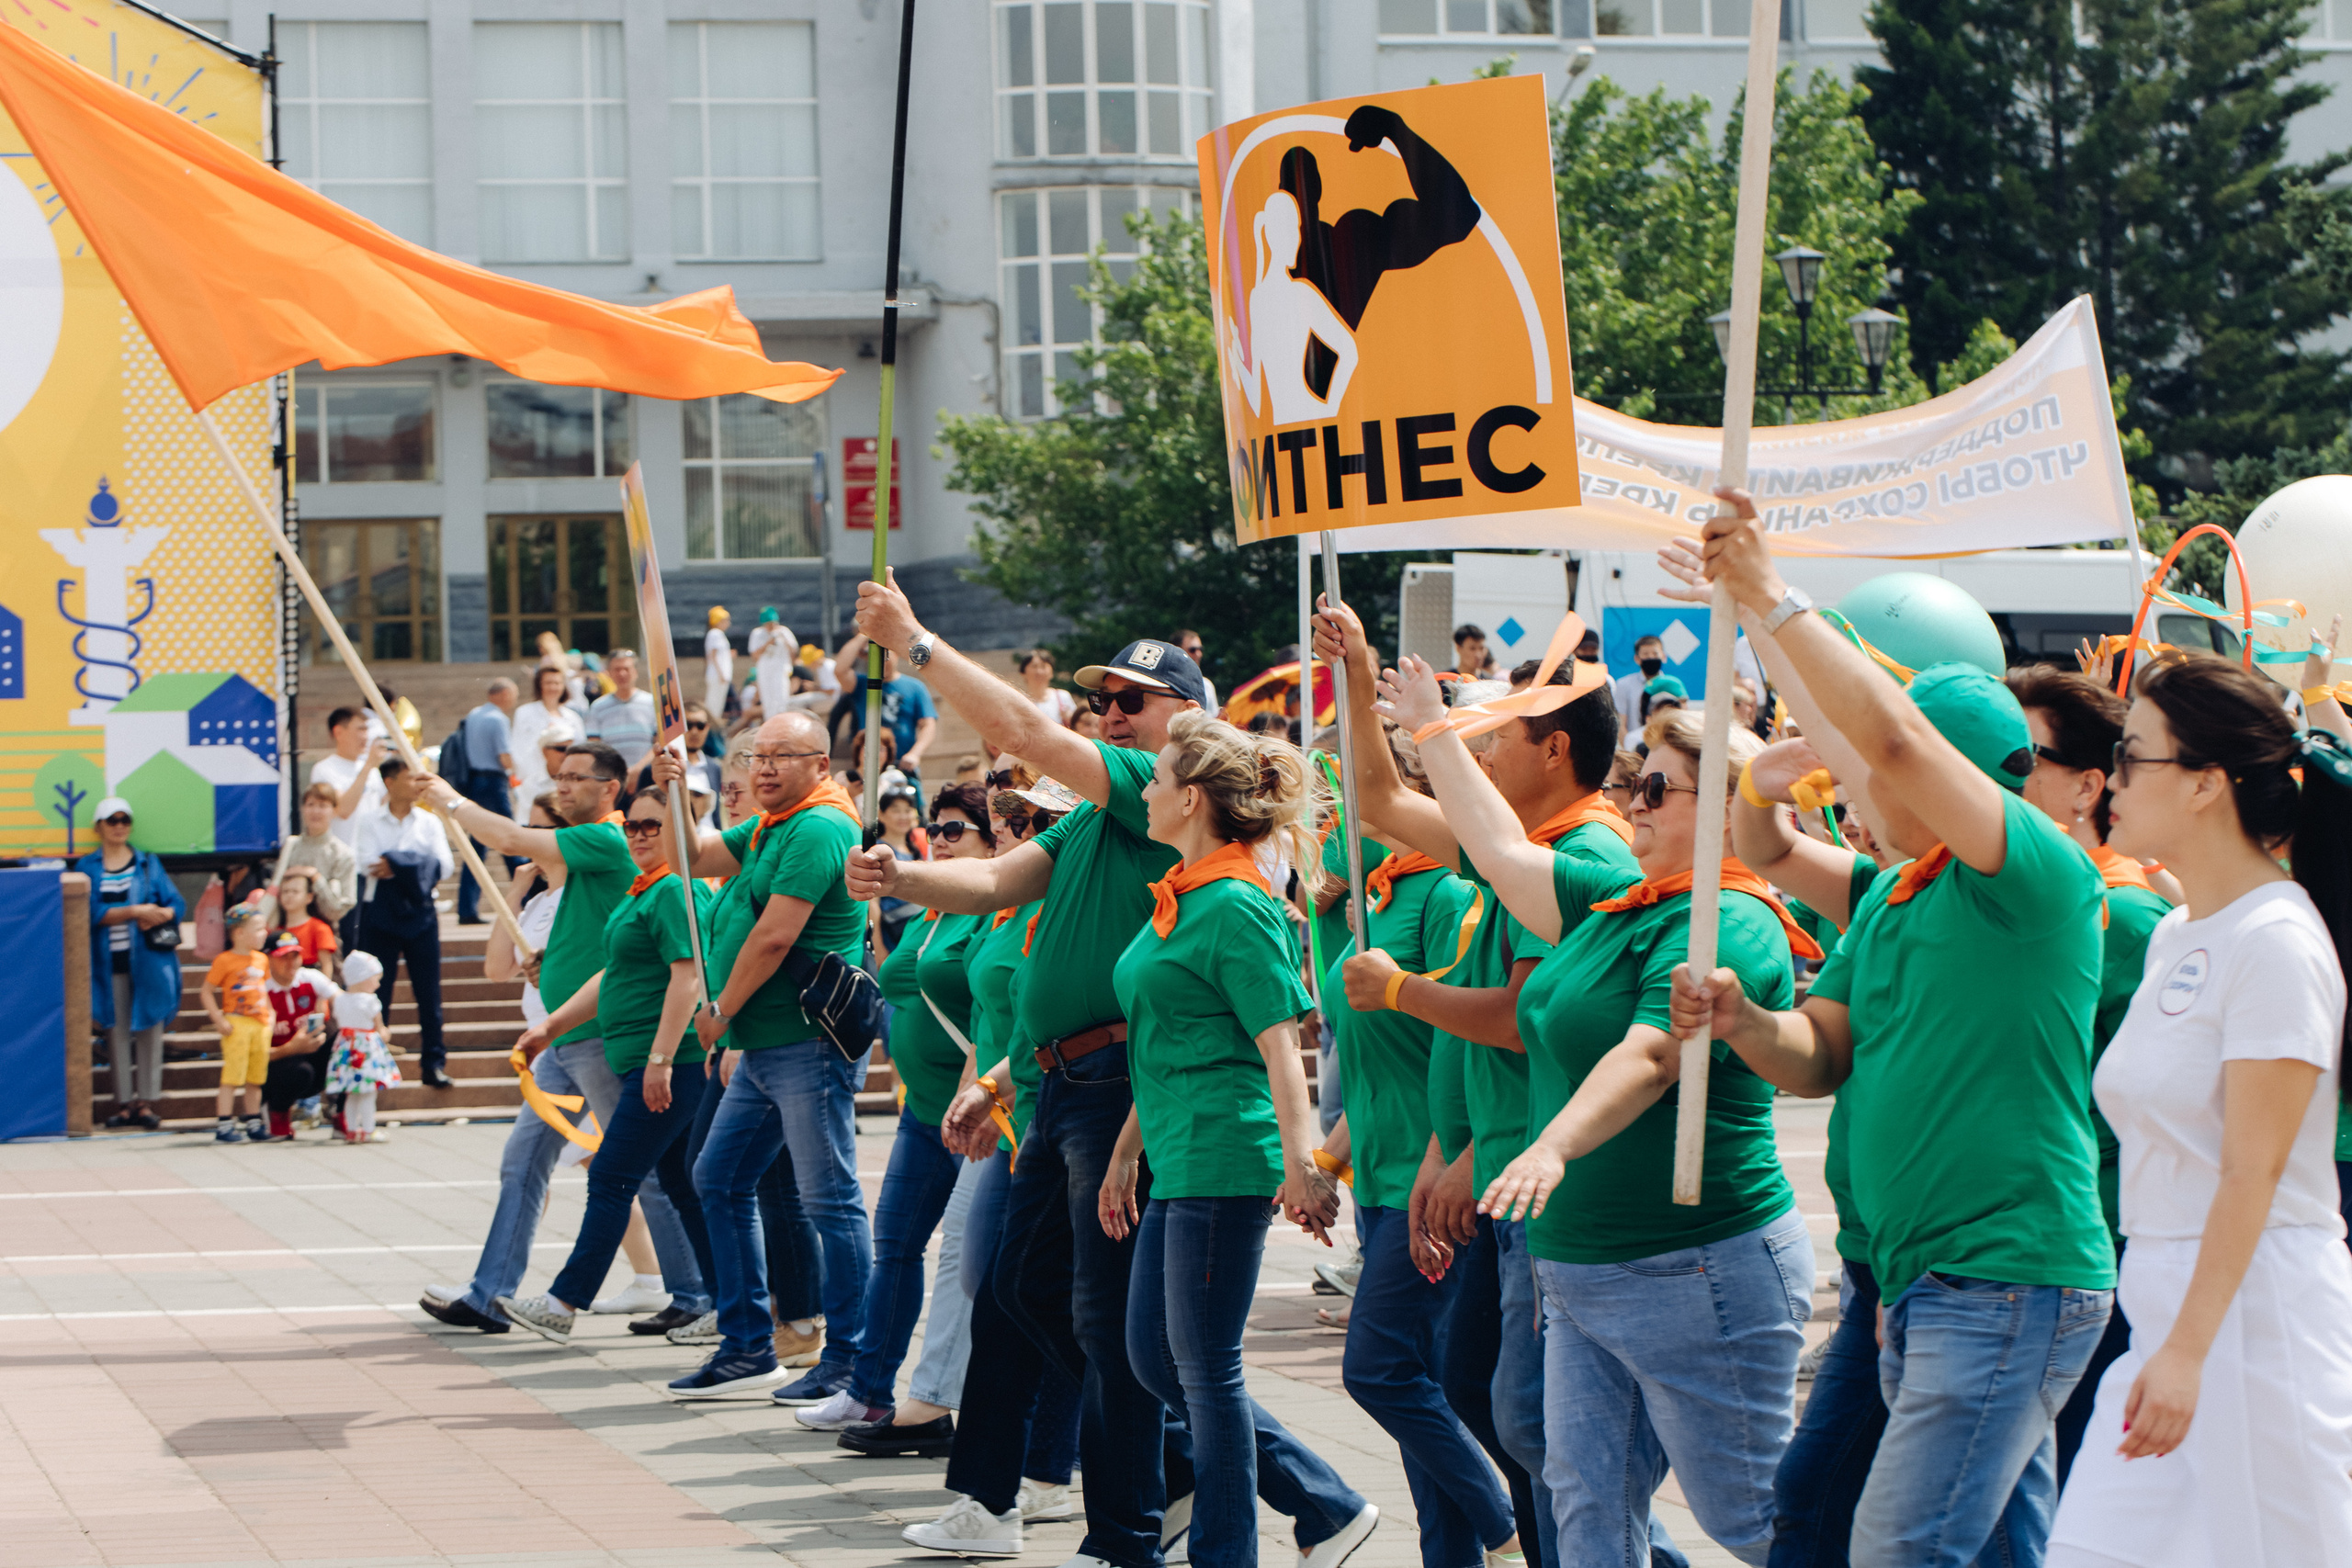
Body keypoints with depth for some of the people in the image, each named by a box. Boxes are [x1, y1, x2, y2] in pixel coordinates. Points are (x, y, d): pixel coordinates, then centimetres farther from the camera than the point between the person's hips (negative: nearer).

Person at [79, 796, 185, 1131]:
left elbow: (177, 904, 6)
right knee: (117, 1032, 1)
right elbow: (93, 912, -7)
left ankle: (147, 1103, 0)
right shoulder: (87, 867, 7)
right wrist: (135, 911, -16)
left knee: (149, 1030, -3)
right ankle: (124, 1104, 6)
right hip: (109, 962, 0)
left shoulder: (149, 863, 11)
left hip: (148, 961, 0)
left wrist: (158, 915, -15)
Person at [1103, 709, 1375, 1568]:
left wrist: (1301, 1163, -26)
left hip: (1226, 1160, -10)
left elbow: (1281, 1046, -19)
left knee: (1205, 1367, -2)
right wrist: (1127, 1150, 25)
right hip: (1180, 1165, 10)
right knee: (1155, 1355, 13)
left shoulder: (1237, 908, -14)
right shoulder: (1178, 898, 15)